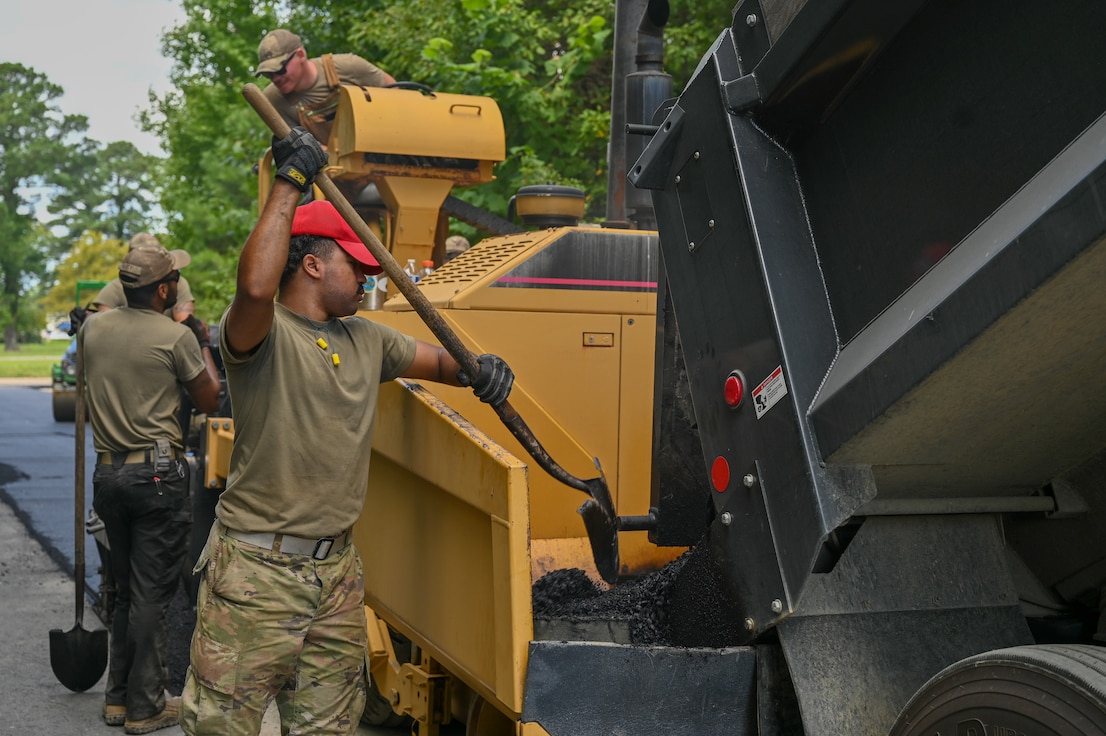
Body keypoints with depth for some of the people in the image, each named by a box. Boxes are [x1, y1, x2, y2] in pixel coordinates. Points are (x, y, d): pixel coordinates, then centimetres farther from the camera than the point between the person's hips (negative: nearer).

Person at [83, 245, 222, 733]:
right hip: (157, 474, -6)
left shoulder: (93, 328, 4)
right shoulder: (176, 337, -13)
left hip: (108, 473, 6)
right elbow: (209, 400, -2)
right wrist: (202, 344, 11)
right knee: (152, 595, 1)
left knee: (126, 590, 18)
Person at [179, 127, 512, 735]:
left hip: (336, 569, 7)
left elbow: (435, 360, 23)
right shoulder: (262, 333, -10)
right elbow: (255, 286, -32)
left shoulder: (366, 339, 14)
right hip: (256, 569, -7)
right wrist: (288, 184, -25)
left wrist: (480, 370, -1)